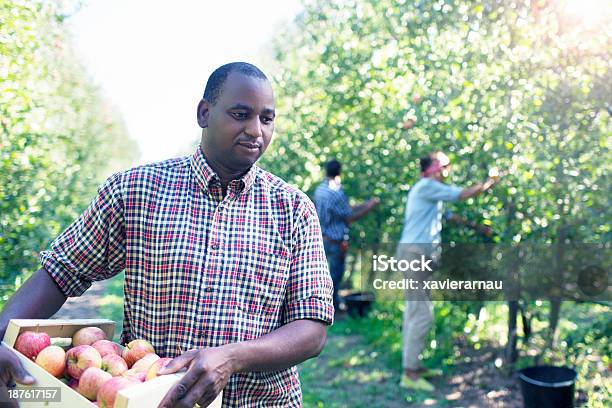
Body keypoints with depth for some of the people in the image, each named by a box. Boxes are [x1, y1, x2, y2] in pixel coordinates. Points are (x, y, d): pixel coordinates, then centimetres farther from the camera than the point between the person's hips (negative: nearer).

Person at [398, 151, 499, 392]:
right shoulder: (426, 186, -11)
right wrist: (487, 185, 6)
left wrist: (477, 227, 29)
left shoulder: (430, 191, 21)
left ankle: (413, 365, 21)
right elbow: (463, 195, -10)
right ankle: (409, 374, -5)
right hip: (414, 253, -11)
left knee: (414, 312, 13)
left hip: (418, 255, 11)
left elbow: (450, 216, 27)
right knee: (422, 314, -10)